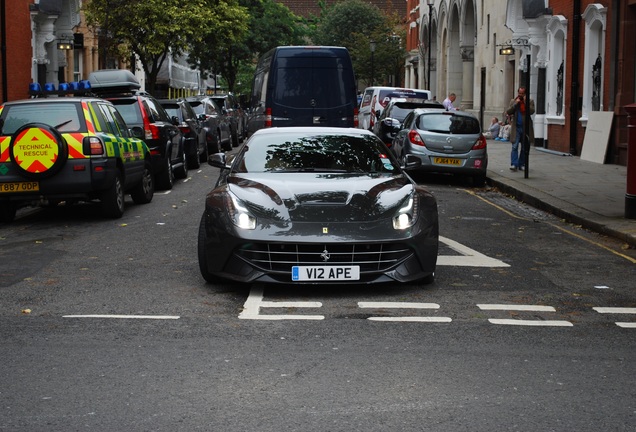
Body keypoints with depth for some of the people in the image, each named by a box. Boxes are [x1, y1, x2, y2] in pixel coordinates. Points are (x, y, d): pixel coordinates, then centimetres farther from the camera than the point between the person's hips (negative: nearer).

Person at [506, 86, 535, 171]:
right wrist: (516, 103, -9)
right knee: (515, 146, -10)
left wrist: (526, 103, -14)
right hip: (516, 127, 0)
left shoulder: (530, 101, 6)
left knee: (524, 148, 5)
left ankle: (521, 164, 13)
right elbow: (508, 112, 0)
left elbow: (532, 111, -9)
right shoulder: (513, 101, 10)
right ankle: (514, 164, -13)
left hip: (526, 128, 0)